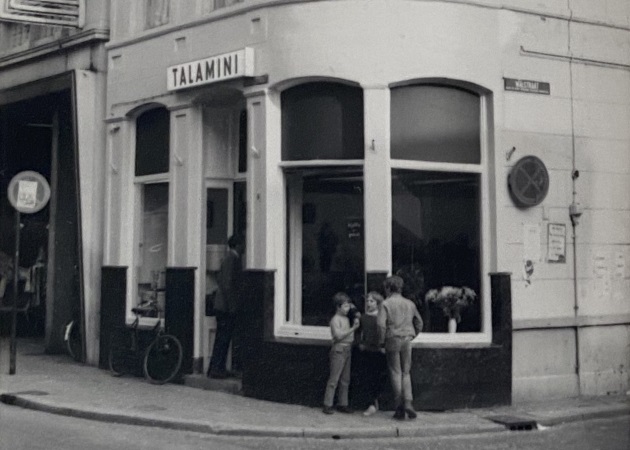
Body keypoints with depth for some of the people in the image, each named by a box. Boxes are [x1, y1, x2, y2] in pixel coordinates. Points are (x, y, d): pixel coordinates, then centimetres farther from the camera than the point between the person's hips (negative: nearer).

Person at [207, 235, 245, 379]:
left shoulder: (230, 258, 15)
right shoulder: (231, 259, -15)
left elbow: (219, 280, 23)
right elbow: (227, 284, -21)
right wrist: (232, 306, -20)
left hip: (223, 306, 10)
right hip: (227, 307, -10)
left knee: (222, 339, 13)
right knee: (223, 339, -6)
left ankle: (216, 368, 18)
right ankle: (216, 369, -2)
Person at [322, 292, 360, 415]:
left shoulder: (346, 318, 15)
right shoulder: (335, 319, -9)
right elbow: (338, 335, -19)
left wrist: (355, 325, 6)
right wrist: (353, 328, -19)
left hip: (347, 349, 8)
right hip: (339, 349, -8)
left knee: (345, 380, 10)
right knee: (334, 379, -6)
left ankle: (342, 404, 16)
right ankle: (328, 405, -2)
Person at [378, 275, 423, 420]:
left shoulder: (386, 304, -5)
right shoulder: (409, 303, 10)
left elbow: (381, 324, -15)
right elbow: (419, 322, 15)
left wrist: (381, 341, -5)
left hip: (393, 340, -3)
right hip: (407, 341, 3)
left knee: (396, 373, 3)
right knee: (406, 373, 12)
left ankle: (400, 408, 2)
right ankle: (408, 402, -4)